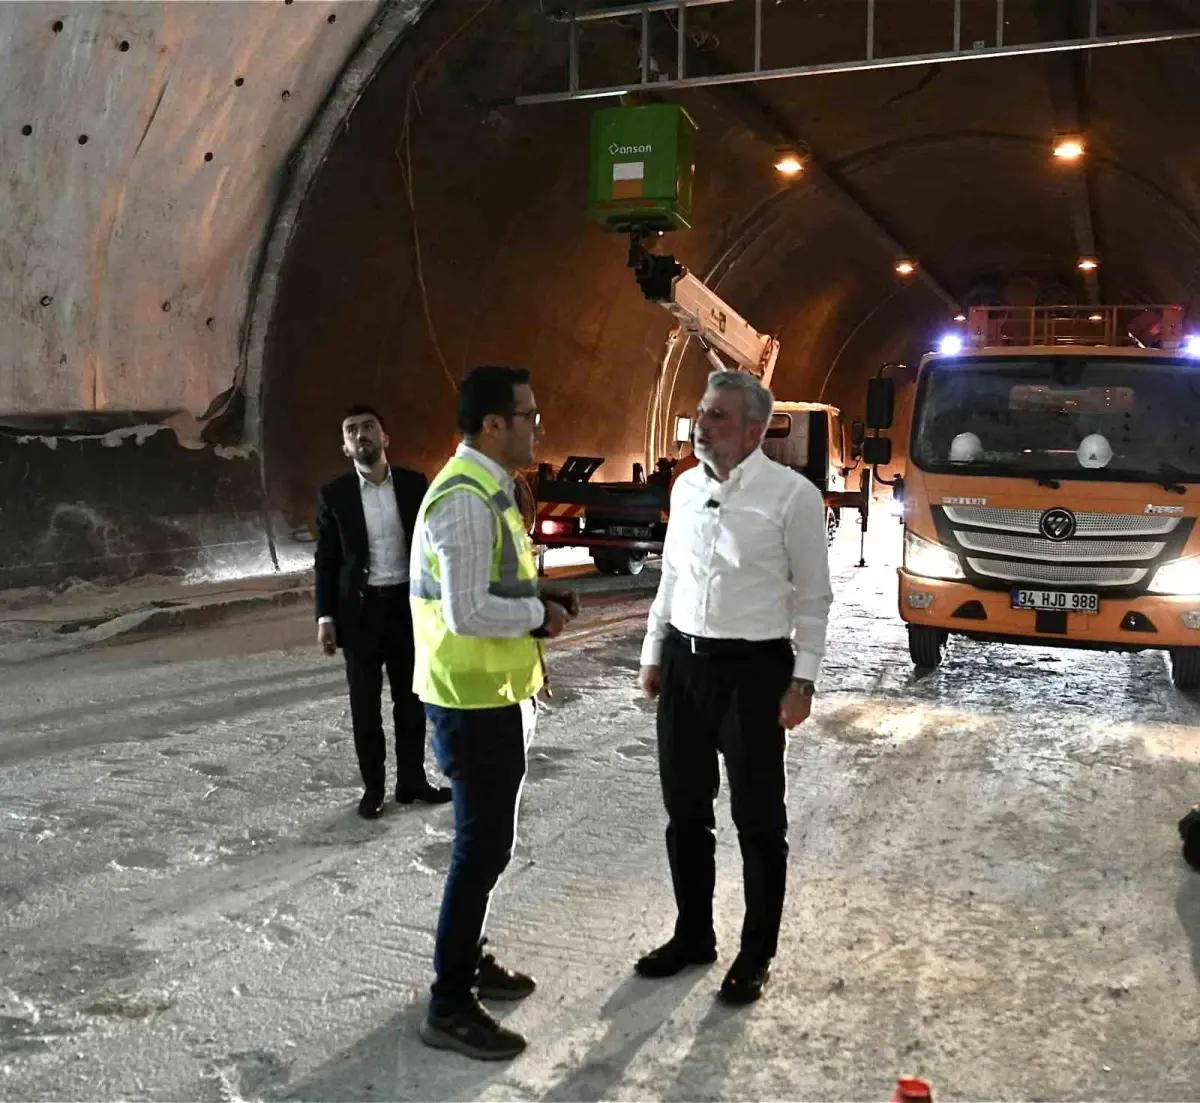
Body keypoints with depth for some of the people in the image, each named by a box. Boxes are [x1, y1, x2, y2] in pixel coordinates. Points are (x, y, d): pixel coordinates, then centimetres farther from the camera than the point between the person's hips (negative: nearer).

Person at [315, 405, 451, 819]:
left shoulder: (414, 484, 0)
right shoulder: (334, 494, -2)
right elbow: (326, 561, 0)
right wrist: (325, 616, -6)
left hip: (408, 603, 1)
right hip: (360, 607, -1)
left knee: (411, 698, 10)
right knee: (365, 703, 7)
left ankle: (412, 780, 23)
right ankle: (372, 787, 19)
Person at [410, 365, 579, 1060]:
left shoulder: (489, 490, 10)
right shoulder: (465, 500, -23)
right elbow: (467, 613, -28)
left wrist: (541, 598, 2)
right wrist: (541, 614, -15)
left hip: (496, 695, 10)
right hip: (476, 702, -10)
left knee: (488, 840, 21)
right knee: (484, 848, -1)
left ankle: (469, 960, 37)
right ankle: (450, 1008, 12)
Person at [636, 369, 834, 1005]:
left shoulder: (791, 495, -11)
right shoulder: (686, 487, 6)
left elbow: (814, 596, -7)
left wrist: (802, 681, -10)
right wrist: (653, 655, 14)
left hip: (754, 667, -5)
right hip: (684, 661, 6)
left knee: (758, 820, 8)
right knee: (685, 810, 15)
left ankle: (756, 954, 26)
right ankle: (692, 935, 35)